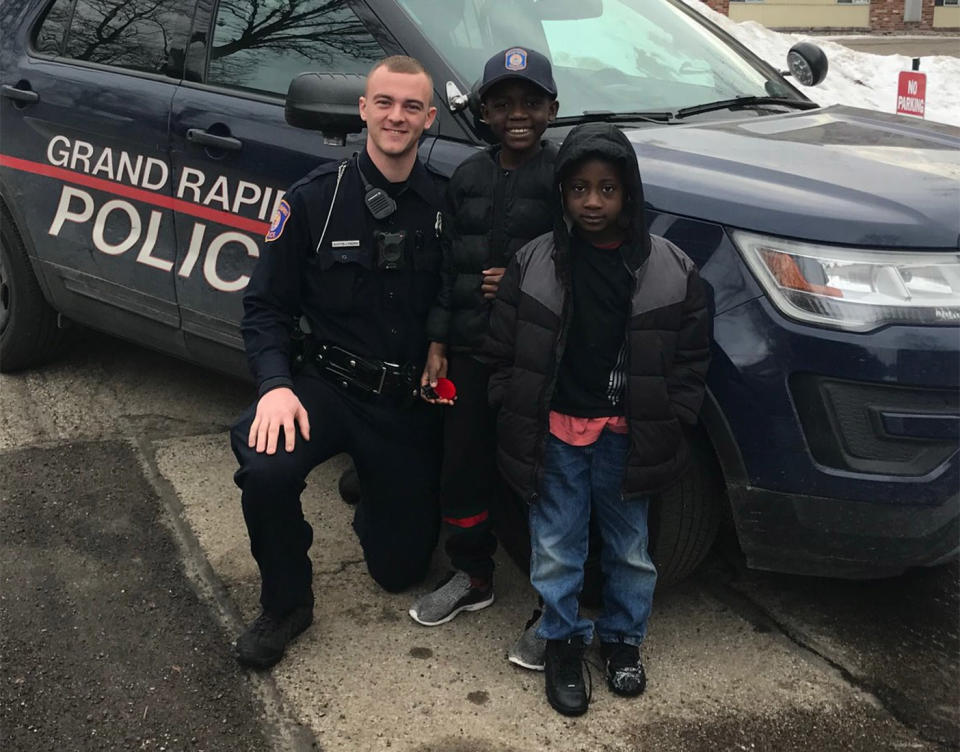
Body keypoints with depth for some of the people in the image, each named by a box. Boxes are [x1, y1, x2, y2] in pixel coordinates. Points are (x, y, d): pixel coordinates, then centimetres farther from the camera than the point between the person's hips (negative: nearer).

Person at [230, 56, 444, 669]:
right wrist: (275, 384, -21)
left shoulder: (444, 207, -2)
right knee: (266, 468, -34)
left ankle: (370, 500, 45)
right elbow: (266, 305, -5)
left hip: (411, 404, 2)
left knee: (402, 567, 8)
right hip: (329, 386, -1)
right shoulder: (315, 199, -7)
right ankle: (287, 604, -4)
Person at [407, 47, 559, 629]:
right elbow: (448, 267, 12)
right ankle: (473, 578, 33)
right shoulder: (469, 178, 11)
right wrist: (438, 344, 8)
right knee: (463, 471, 13)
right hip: (471, 351, 5)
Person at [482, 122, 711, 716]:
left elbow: (691, 358, 0)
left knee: (630, 550, 15)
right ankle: (563, 641, 30)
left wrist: (668, 429, -4)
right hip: (556, 433, 0)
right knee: (556, 551, 9)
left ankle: (623, 638, 37)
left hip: (628, 437, 0)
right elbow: (504, 352, 1)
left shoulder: (671, 270, -6)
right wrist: (517, 420, -2)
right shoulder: (534, 264, -5)